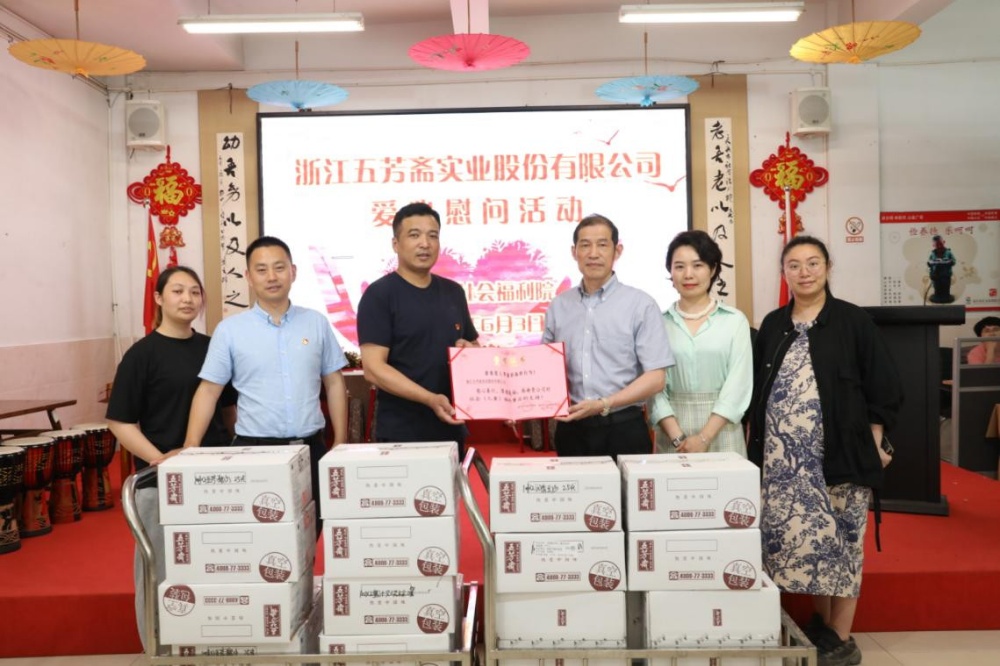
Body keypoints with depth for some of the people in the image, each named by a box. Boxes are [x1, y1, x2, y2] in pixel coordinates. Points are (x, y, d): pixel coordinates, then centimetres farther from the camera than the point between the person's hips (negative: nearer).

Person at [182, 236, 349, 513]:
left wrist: (340, 443, 5)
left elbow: (334, 384, 8)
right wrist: (190, 448, -9)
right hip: (253, 449, -1)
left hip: (311, 446, 2)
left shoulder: (317, 322, 4)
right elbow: (209, 391, 0)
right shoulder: (229, 329, -1)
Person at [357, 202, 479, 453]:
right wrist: (430, 399, -26)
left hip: (451, 429, 6)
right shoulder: (379, 294, -9)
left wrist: (470, 351, -4)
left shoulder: (453, 292, 9)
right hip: (401, 433, -6)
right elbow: (373, 367, -16)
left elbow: (474, 345, 20)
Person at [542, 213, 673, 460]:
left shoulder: (640, 304, -4)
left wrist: (603, 405, -16)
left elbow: (656, 377, -8)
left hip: (623, 429, -3)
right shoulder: (558, 306, 7)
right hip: (572, 429, 3)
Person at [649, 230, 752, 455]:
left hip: (721, 432, 0)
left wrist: (704, 438, -13)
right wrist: (678, 438, -13)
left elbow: (738, 384, -5)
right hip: (672, 434, 0)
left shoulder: (735, 321, 2)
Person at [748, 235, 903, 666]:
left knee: (840, 540, 3)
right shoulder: (772, 326, 10)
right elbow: (757, 389, 13)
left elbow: (882, 388, -1)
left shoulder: (853, 321, -1)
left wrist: (875, 445, -4)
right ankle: (821, 623, 25)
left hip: (839, 453, -3)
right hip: (783, 457, 4)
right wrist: (755, 442, 10)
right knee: (796, 538, 6)